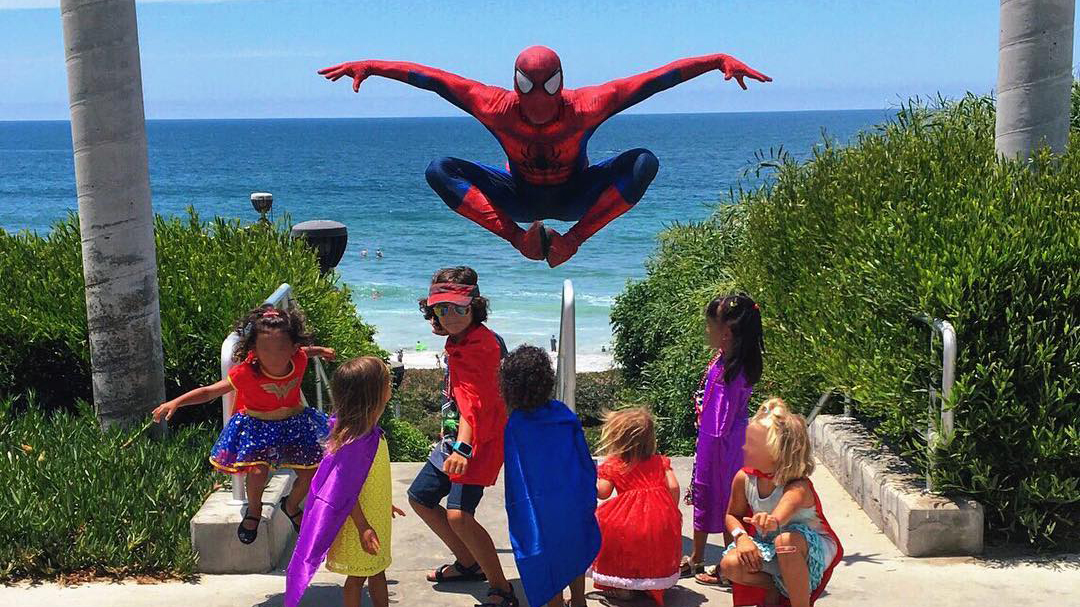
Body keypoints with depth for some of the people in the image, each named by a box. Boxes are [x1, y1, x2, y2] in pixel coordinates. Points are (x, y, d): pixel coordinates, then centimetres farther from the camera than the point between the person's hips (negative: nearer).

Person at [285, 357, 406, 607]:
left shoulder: (371, 432, 1)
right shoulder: (353, 441, -29)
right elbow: (346, 491, -25)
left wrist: (385, 504, 24)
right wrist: (363, 527, -24)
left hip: (375, 519, 9)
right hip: (359, 524, -9)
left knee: (377, 571, 21)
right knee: (357, 577, 7)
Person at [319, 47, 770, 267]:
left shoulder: (585, 107, -29)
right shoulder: (497, 108, -26)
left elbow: (657, 78, -30)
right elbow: (431, 79, -21)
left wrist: (720, 61, -35)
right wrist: (370, 67, -23)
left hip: (575, 197, 0)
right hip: (521, 198, 1)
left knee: (645, 162, -28)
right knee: (439, 171, -22)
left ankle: (573, 238, -20)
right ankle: (519, 237, -21)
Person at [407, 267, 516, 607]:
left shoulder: (479, 343, -21)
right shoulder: (459, 340, 9)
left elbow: (473, 399, -33)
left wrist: (463, 447, -44)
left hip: (479, 439, -10)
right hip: (454, 437, 11)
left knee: (459, 515, -22)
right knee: (420, 497, 18)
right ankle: (469, 563, 33)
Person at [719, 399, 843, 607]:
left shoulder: (798, 487, -31)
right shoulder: (743, 478, -12)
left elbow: (783, 512, -55)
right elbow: (733, 515, 3)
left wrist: (773, 521, -80)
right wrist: (741, 536, -20)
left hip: (813, 548, -5)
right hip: (767, 544, 5)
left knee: (786, 541, -41)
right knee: (729, 565, -22)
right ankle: (773, 587, 7)